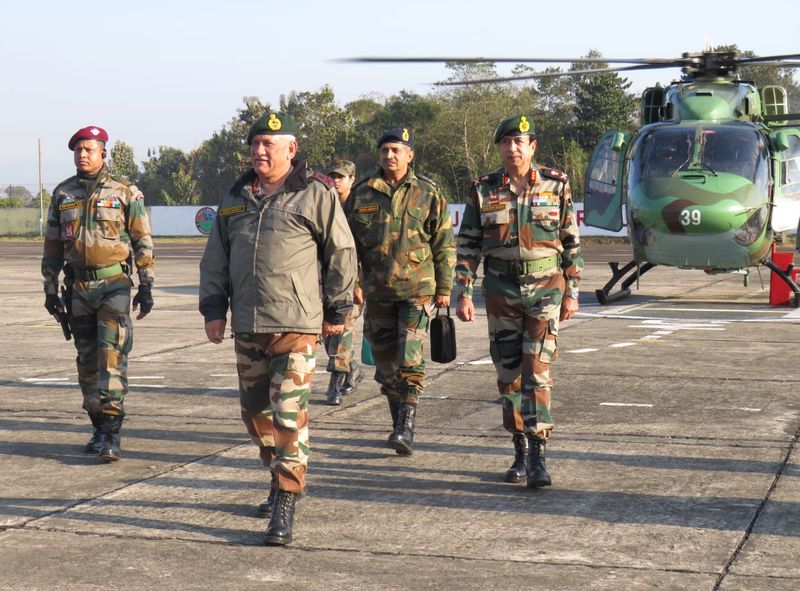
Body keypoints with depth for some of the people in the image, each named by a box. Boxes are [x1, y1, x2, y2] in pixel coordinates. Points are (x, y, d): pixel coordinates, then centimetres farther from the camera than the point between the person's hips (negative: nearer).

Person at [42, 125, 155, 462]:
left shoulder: (125, 192, 0)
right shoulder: (62, 194, 10)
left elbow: (143, 241, 1)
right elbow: (53, 245, 15)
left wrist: (146, 286, -3)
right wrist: (50, 289, 11)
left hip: (114, 285, -4)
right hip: (78, 287, 4)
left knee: (112, 356, -12)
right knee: (87, 359, 8)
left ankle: (111, 431, -13)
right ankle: (100, 428, 18)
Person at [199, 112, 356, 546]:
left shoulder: (315, 195, -2)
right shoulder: (235, 199, 14)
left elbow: (342, 253, 2)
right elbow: (215, 258, 19)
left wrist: (337, 310, 2)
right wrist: (213, 309, 10)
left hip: (296, 326, -6)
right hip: (247, 327, 6)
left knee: (289, 414, -10)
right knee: (255, 410, 14)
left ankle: (285, 505, -8)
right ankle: (282, 479, 33)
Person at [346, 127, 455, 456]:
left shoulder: (427, 194, 1)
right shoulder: (362, 194, 6)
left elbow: (445, 244, 3)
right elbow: (349, 242, 11)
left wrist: (444, 287, 0)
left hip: (417, 289, -3)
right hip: (377, 291, 3)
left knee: (410, 360, -12)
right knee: (385, 362, 9)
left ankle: (406, 428, -12)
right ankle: (399, 423, 23)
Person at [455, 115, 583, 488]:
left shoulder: (556, 186, 1)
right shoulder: (483, 191, 3)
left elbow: (571, 242, 5)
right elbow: (467, 246, 5)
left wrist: (571, 292, 2)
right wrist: (464, 294, -2)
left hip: (545, 288, -2)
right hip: (501, 290, 2)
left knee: (537, 371, -11)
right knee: (508, 374, 7)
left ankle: (537, 458, -11)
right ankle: (520, 453, 19)